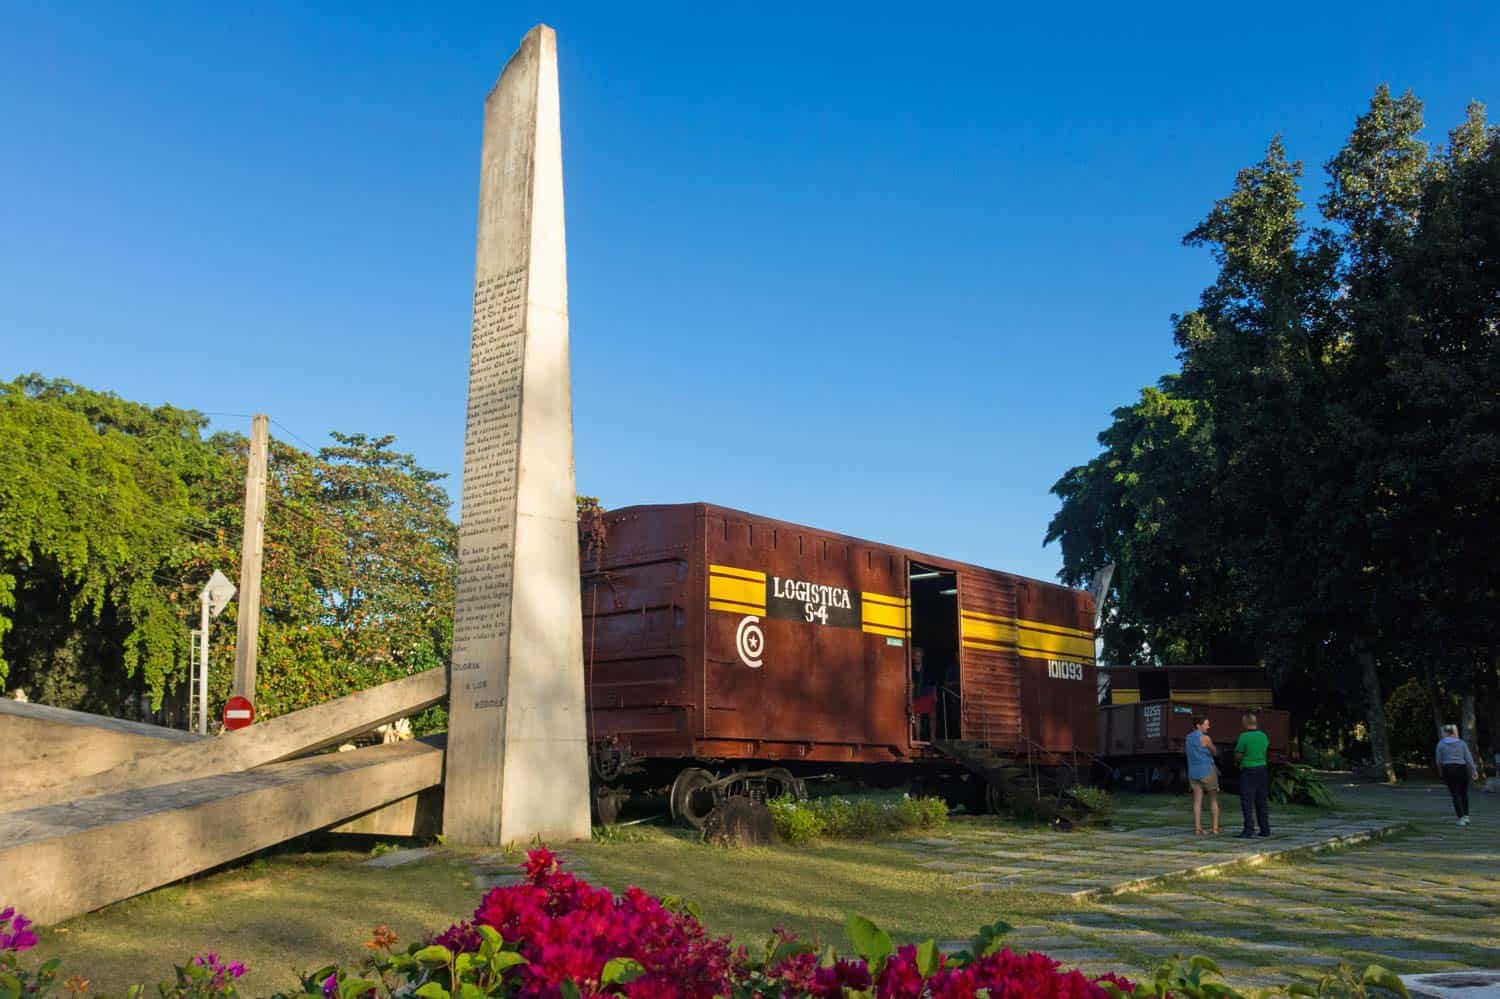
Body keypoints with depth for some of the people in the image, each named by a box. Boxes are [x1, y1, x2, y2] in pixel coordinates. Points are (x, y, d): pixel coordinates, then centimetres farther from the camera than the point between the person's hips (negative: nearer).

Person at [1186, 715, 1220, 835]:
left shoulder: (1189, 737, 9)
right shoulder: (1205, 738, -15)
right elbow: (1215, 752, 2)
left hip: (1194, 773, 5)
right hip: (1207, 772, -5)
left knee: (1197, 801, 2)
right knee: (1214, 800, 9)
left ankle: (1197, 829, -6)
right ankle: (1215, 828, 7)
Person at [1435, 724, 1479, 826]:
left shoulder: (1441, 744, 0)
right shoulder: (1462, 743, 6)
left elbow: (1439, 761, 2)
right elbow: (1469, 758, -3)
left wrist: (1441, 772, 17)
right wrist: (1474, 770, -6)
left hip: (1448, 770, -2)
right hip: (1462, 769, 2)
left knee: (1455, 794, 1)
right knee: (1464, 793, 18)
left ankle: (1461, 818, -7)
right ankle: (1466, 816, 14)